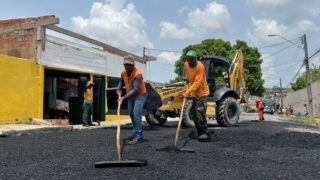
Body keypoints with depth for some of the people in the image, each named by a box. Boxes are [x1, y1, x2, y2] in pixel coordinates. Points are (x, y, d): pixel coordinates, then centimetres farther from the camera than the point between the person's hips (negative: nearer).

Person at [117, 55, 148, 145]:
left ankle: (138, 137, -14)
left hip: (140, 95, -8)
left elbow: (135, 89, -37)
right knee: (132, 115, 14)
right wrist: (119, 89, -5)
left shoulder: (138, 74, -28)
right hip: (130, 96, 8)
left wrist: (124, 98, -45)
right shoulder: (123, 72, -5)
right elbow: (122, 82, 15)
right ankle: (136, 133, 28)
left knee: (136, 115, -18)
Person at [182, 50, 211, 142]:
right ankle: (200, 133, 21)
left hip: (202, 92, -8)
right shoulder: (186, 65, -2)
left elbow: (197, 83, -30)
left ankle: (205, 134, -12)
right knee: (193, 113, 9)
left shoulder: (200, 66, -23)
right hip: (194, 93, 8)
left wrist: (187, 92, -35)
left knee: (200, 112, -18)